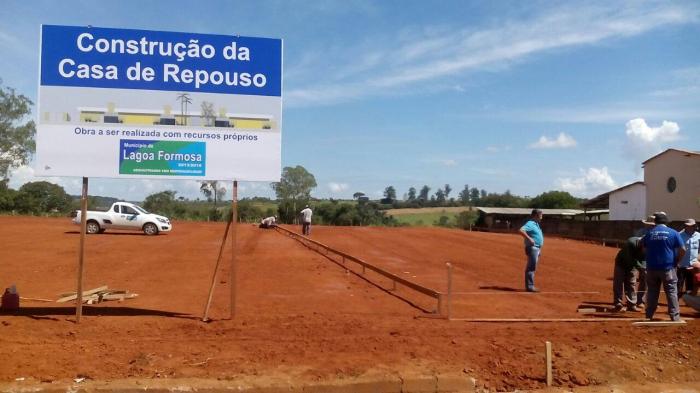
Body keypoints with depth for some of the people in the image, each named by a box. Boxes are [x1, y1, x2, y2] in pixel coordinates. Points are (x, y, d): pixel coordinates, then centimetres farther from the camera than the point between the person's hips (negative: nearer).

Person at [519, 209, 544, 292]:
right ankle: (530, 286, -8)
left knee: (531, 267, 13)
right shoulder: (530, 224, -14)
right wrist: (529, 238, -29)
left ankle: (530, 286, 19)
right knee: (531, 267, -10)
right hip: (532, 248, -10)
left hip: (537, 248, 10)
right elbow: (521, 230, -29)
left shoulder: (536, 224, 18)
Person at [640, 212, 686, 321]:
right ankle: (675, 316, 2)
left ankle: (649, 315, 15)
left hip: (652, 267, 3)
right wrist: (676, 261, 7)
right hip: (668, 268, -2)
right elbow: (682, 250, -6)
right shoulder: (673, 233, -4)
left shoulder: (649, 233, 4)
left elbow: (644, 248, 12)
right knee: (671, 292, 3)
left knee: (652, 292, 11)